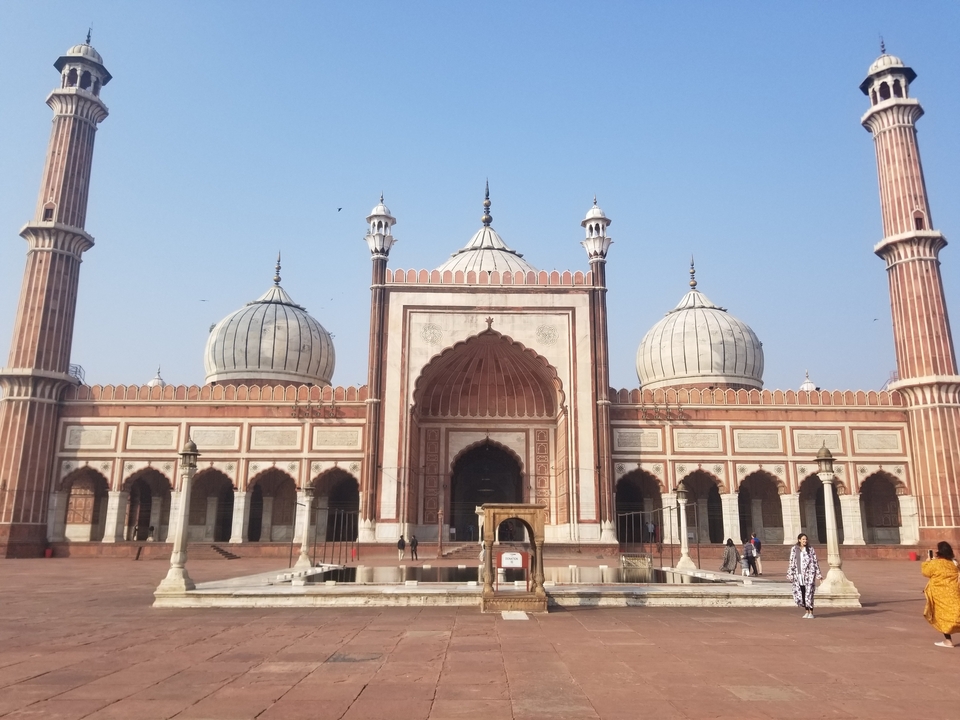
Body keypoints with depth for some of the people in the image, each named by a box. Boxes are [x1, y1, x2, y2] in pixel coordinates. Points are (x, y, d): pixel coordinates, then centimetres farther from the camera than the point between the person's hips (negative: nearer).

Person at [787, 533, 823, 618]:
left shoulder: (810, 549, 3)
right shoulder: (794, 549, 4)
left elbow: (815, 562, 6)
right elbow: (791, 562, 5)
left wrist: (818, 574, 3)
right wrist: (790, 574, 1)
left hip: (809, 574, -2)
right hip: (798, 574, 2)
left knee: (809, 594, -4)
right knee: (800, 594, 3)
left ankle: (811, 613, 7)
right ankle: (806, 611, 21)